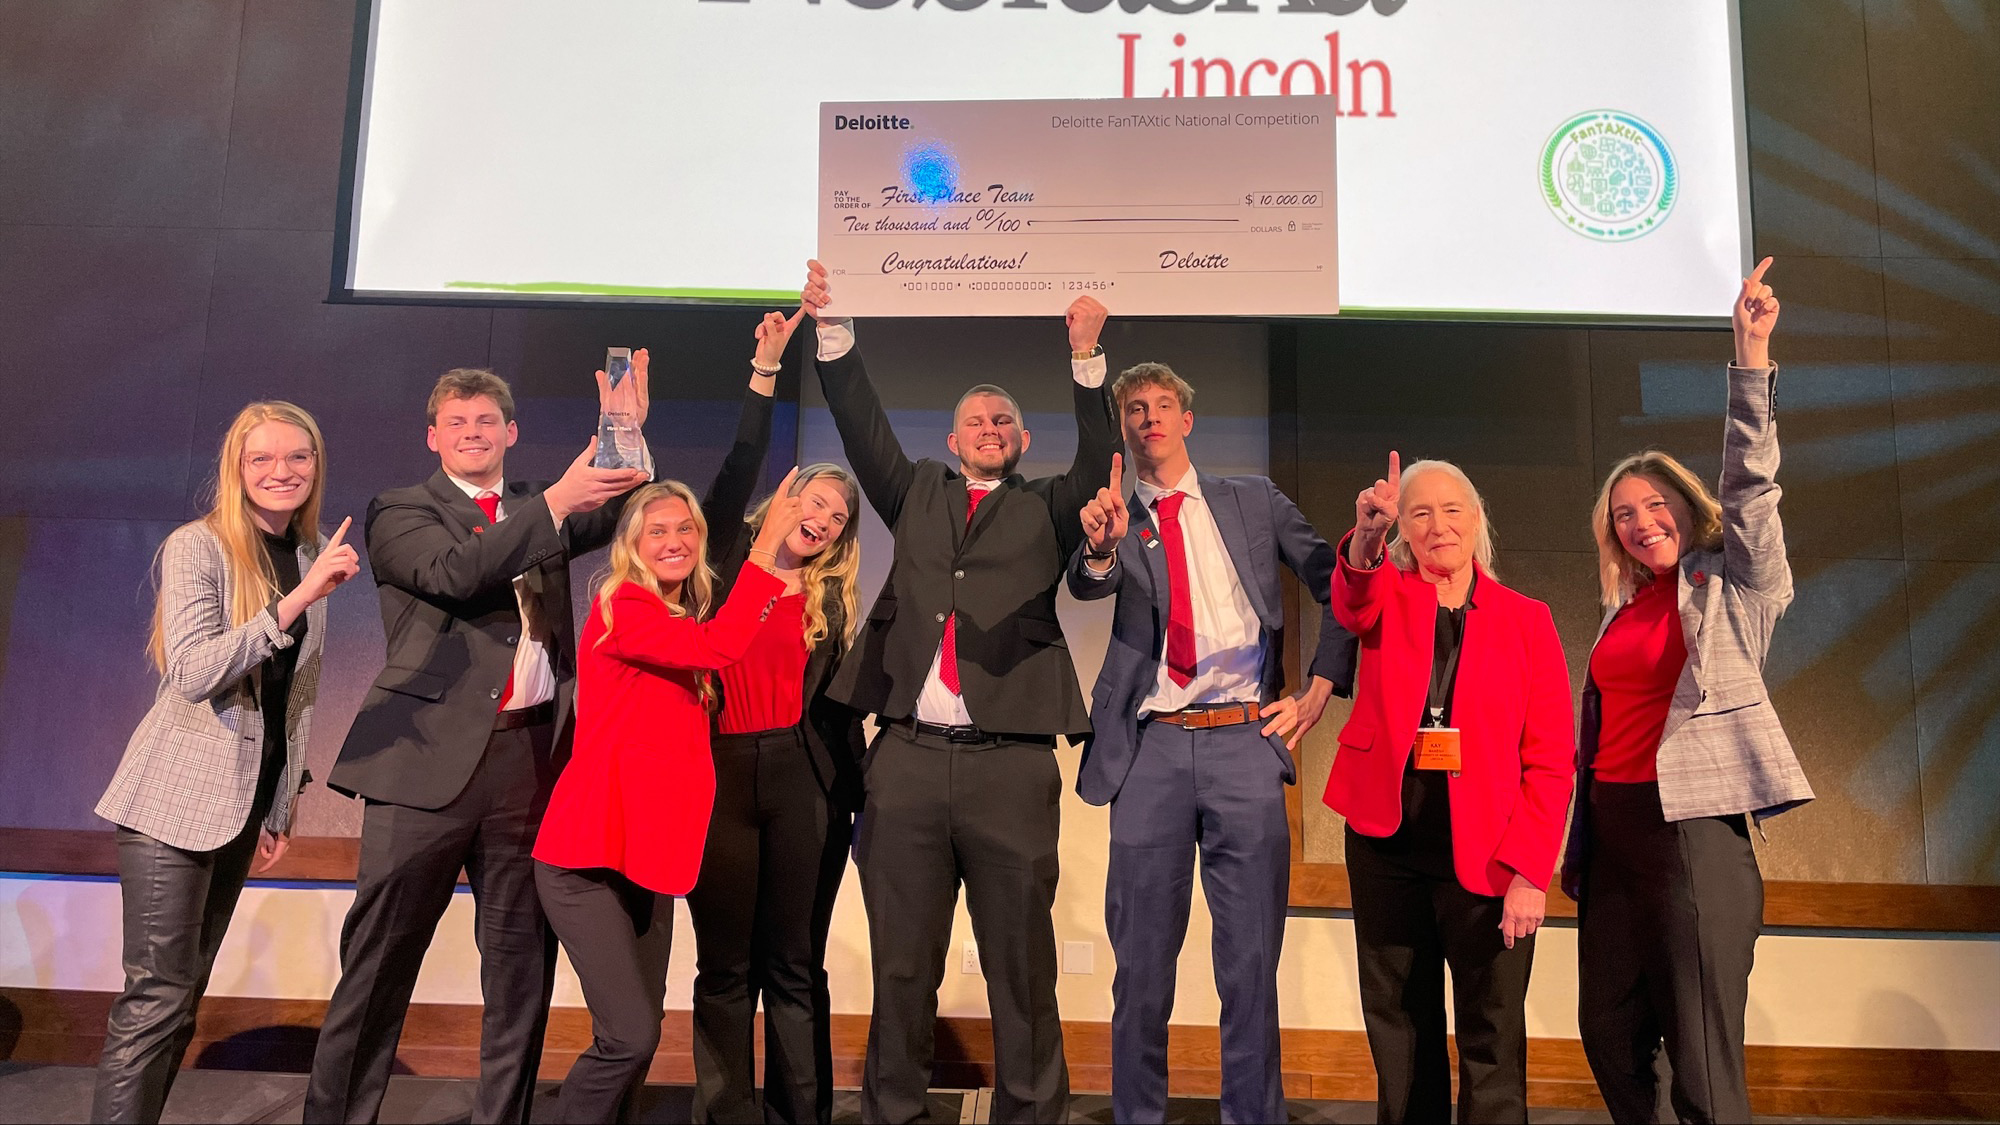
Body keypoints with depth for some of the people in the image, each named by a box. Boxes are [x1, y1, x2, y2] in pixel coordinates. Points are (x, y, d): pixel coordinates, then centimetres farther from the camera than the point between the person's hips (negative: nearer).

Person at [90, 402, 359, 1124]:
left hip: (248, 799, 6)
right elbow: (192, 674, -23)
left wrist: (282, 808, 15)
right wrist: (298, 600, -31)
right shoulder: (198, 547, -9)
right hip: (178, 797, -6)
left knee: (184, 994, 13)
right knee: (158, 995, -6)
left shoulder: (314, 555, 8)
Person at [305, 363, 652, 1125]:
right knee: (381, 956, 4)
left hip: (532, 754, 4)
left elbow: (618, 515, 0)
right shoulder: (399, 513, 5)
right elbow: (455, 572, -14)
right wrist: (553, 501, -19)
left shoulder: (544, 511, 17)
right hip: (430, 756, -3)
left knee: (522, 960, 10)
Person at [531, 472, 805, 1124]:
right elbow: (718, 647, -26)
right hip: (591, 856, -8)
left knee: (640, 1036, 11)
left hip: (651, 857, 8)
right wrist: (766, 546, -23)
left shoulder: (684, 624, 13)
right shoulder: (621, 609, -11)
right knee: (629, 1037, -13)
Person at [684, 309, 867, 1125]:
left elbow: (840, 702, 11)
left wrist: (858, 792, 7)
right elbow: (738, 469, -4)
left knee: (795, 963, 5)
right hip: (719, 771, -1)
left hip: (802, 778, 1)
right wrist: (765, 371, -7)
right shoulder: (731, 559, 8)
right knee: (724, 965, 5)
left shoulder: (832, 600, 12)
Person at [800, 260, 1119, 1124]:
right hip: (907, 760, 2)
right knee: (901, 965, 9)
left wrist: (1085, 358, -8)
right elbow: (863, 427, 14)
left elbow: (1099, 462, 0)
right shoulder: (917, 495, 19)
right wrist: (831, 326, 9)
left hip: (1010, 766, -1)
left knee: (1022, 968, 6)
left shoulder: (1046, 510, 14)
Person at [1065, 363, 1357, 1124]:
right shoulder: (1113, 517, 11)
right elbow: (1085, 585, -10)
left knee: (1252, 963, 4)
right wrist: (1101, 547, -32)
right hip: (1151, 749, 0)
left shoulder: (1255, 501, 13)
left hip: (1246, 743, 0)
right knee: (1142, 962, 7)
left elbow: (1341, 586, 12)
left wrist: (1319, 689, 3)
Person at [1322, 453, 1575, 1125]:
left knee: (1492, 1049, 3)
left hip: (1484, 855, -1)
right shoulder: (1388, 598, 5)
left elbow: (1551, 759, -2)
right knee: (1400, 1040, 12)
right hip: (1387, 846, 2)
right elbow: (1352, 603, -21)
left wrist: (1530, 869, -12)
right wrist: (1367, 534, -42)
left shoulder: (1527, 620, 2)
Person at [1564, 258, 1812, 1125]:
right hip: (1611, 825, 6)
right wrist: (1578, 848, 15)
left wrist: (1752, 360, -18)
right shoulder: (1623, 611, 16)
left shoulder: (1732, 585, 3)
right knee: (1609, 1034, 9)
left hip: (1694, 823, -6)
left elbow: (1750, 483, -11)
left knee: (1701, 1054, -6)